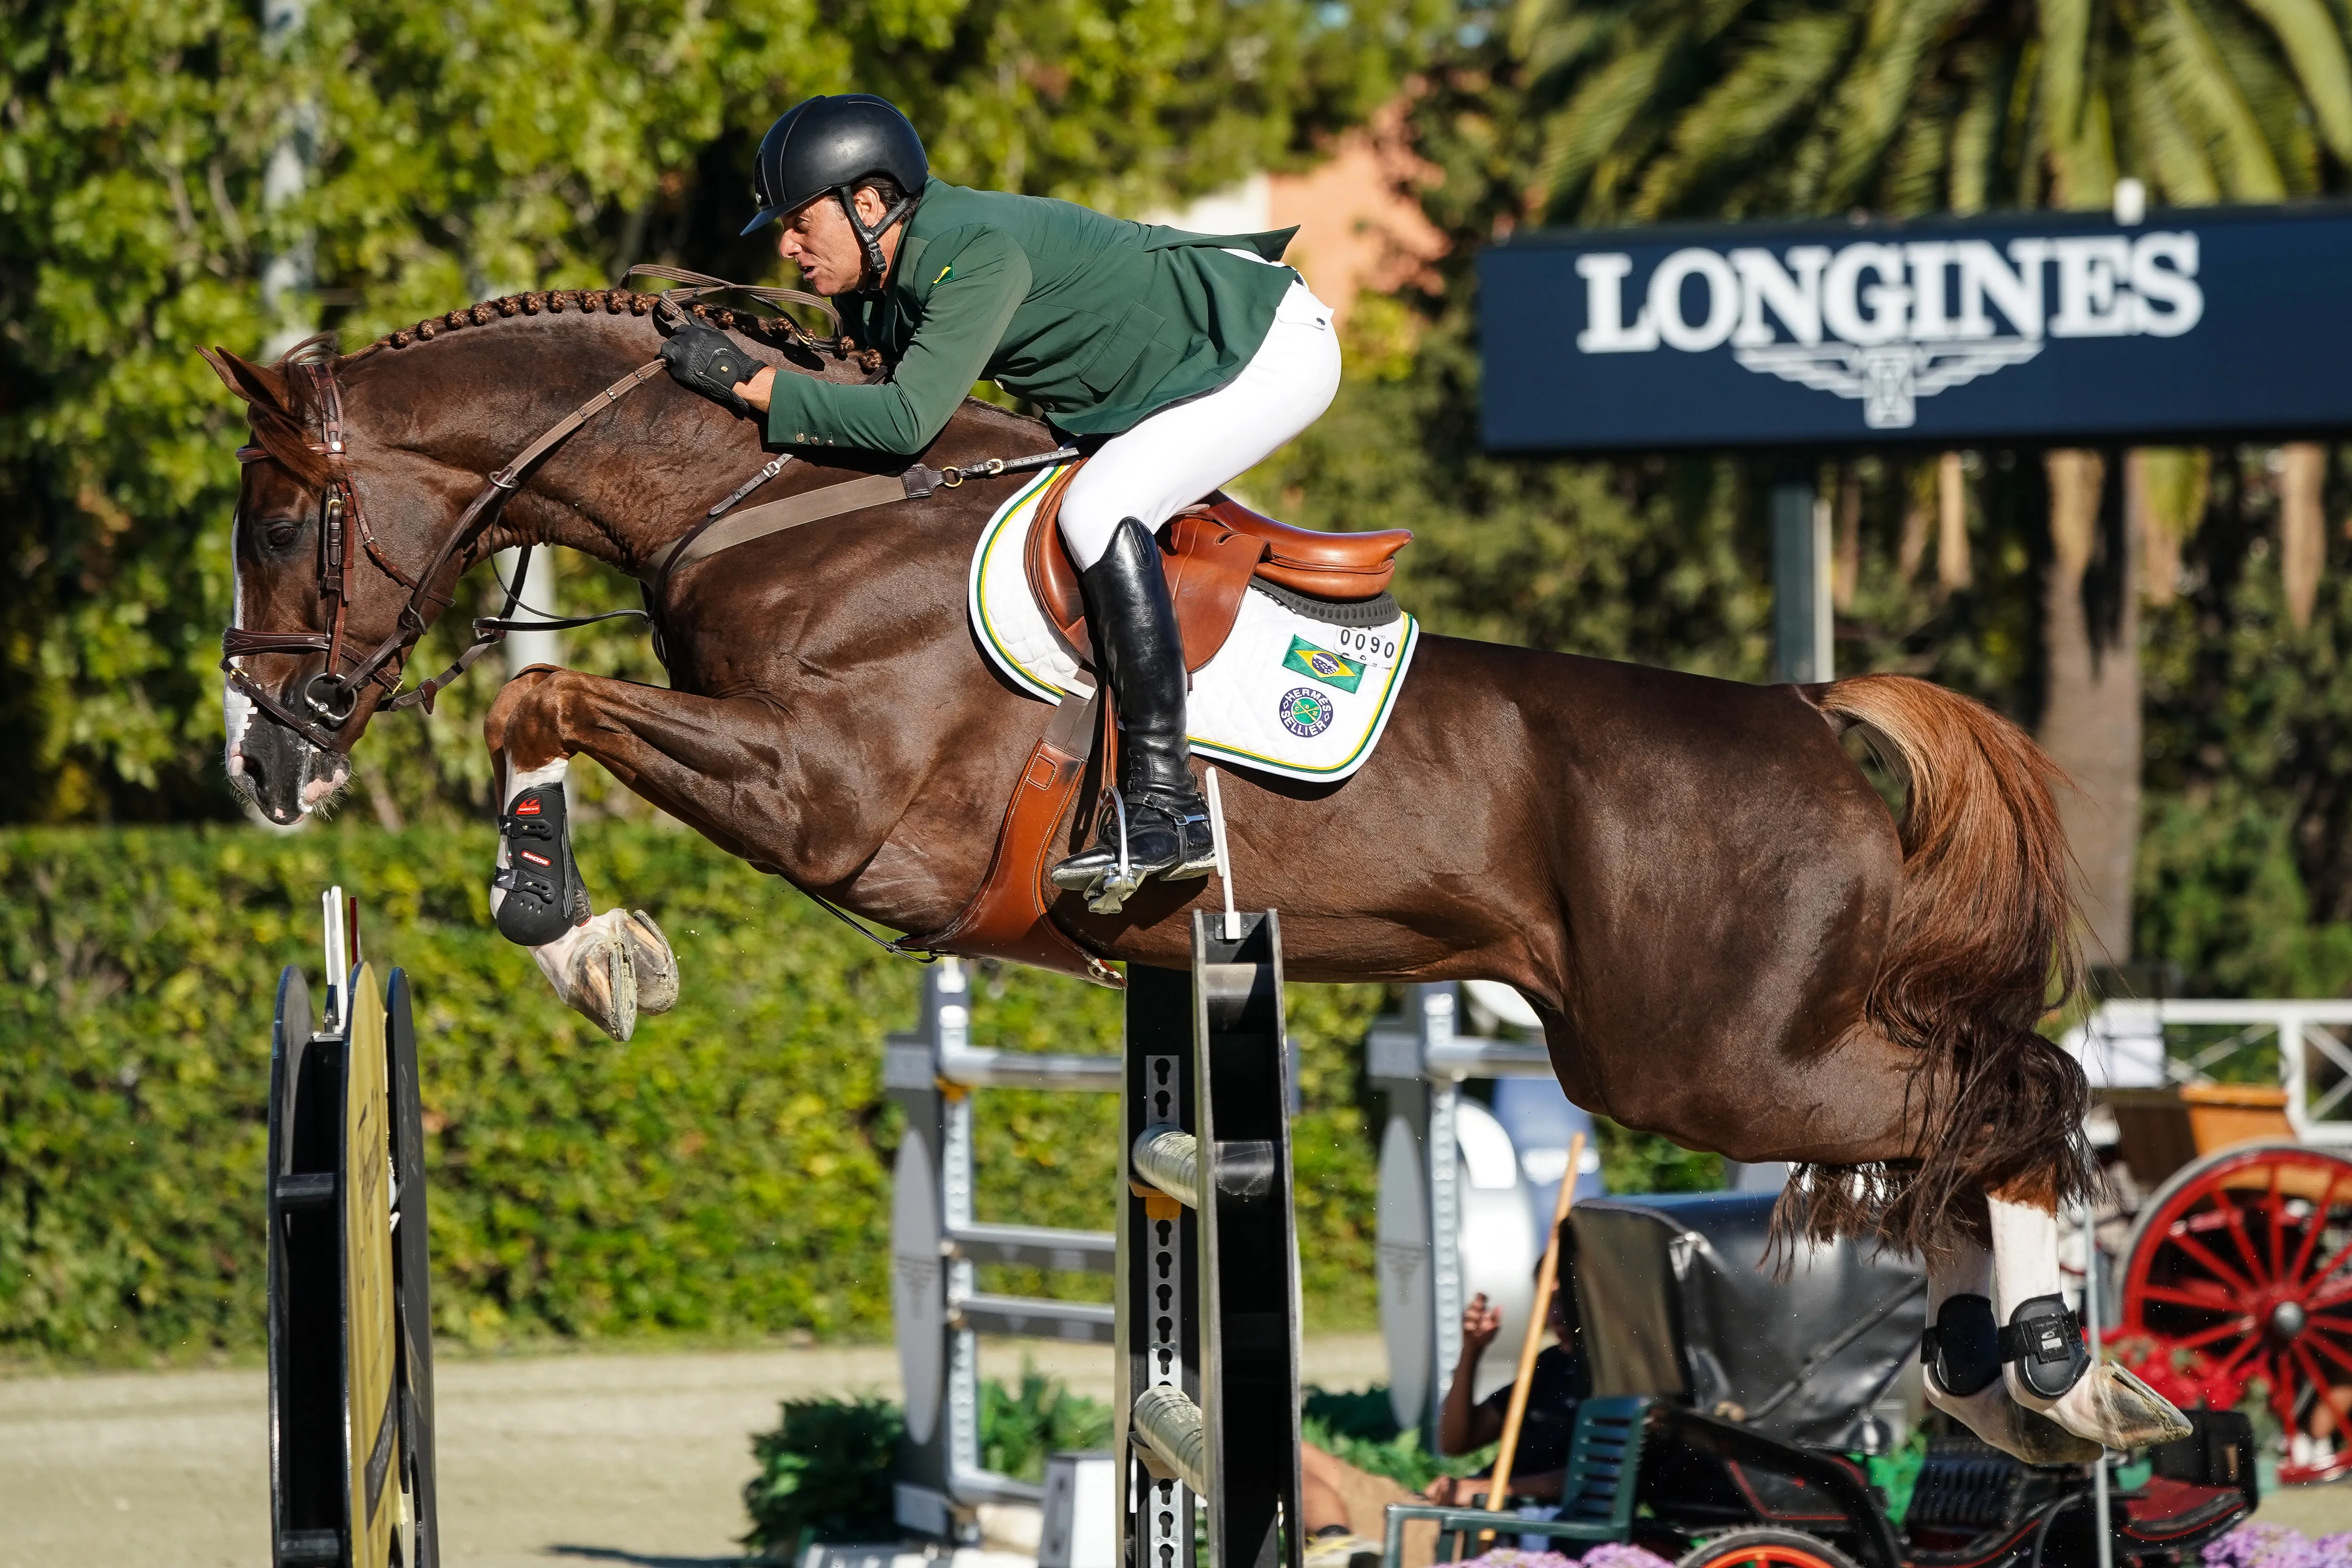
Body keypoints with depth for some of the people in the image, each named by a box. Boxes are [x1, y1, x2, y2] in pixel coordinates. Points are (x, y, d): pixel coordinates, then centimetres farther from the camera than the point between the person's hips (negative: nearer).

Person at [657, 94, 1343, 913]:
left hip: (1273, 347, -10)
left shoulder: (979, 252, -30)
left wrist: (749, 382, -33)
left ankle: (1165, 804, -27)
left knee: (1098, 510, -25)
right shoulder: (873, 288, -1)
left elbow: (907, 419, -37)